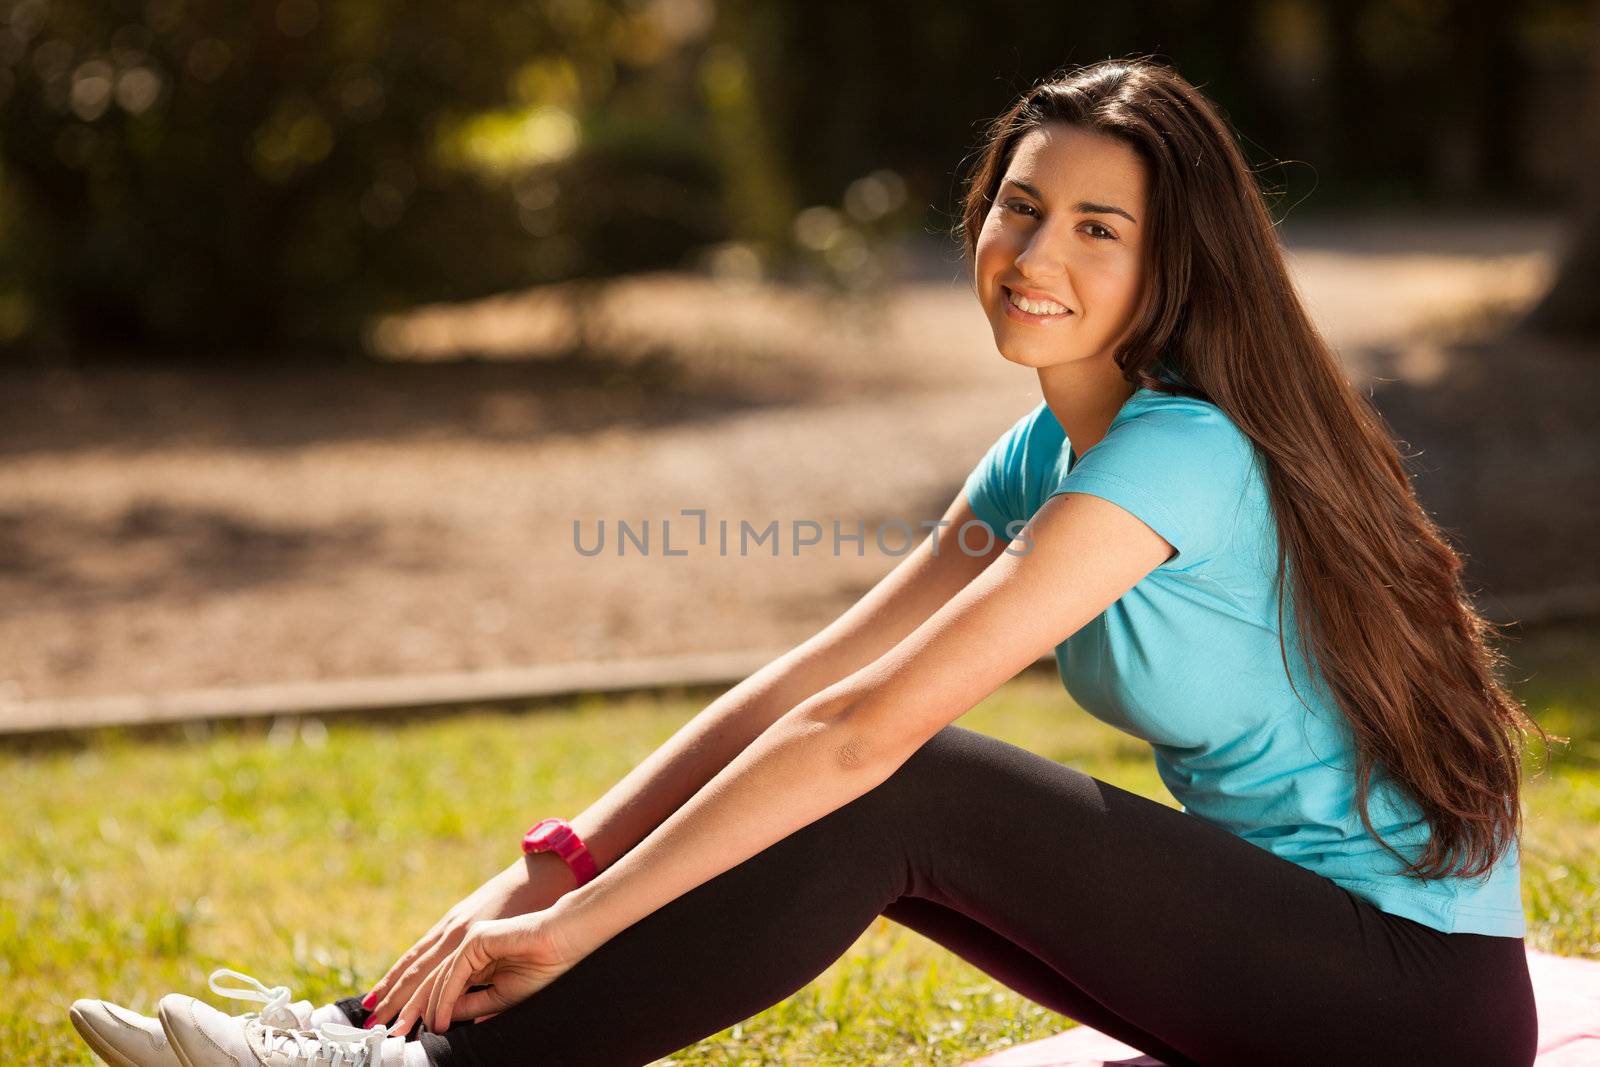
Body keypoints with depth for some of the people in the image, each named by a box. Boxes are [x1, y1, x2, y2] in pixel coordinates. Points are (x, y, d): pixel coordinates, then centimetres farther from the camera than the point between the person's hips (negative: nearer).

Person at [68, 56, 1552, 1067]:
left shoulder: (1180, 452, -22)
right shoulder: (1045, 453, 7)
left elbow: (864, 727, -27)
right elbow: (799, 686, 1)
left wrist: (579, 921, -26)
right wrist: (552, 873, -8)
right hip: (1276, 934, 8)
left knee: (900, 796, -22)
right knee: (872, 802, -7)